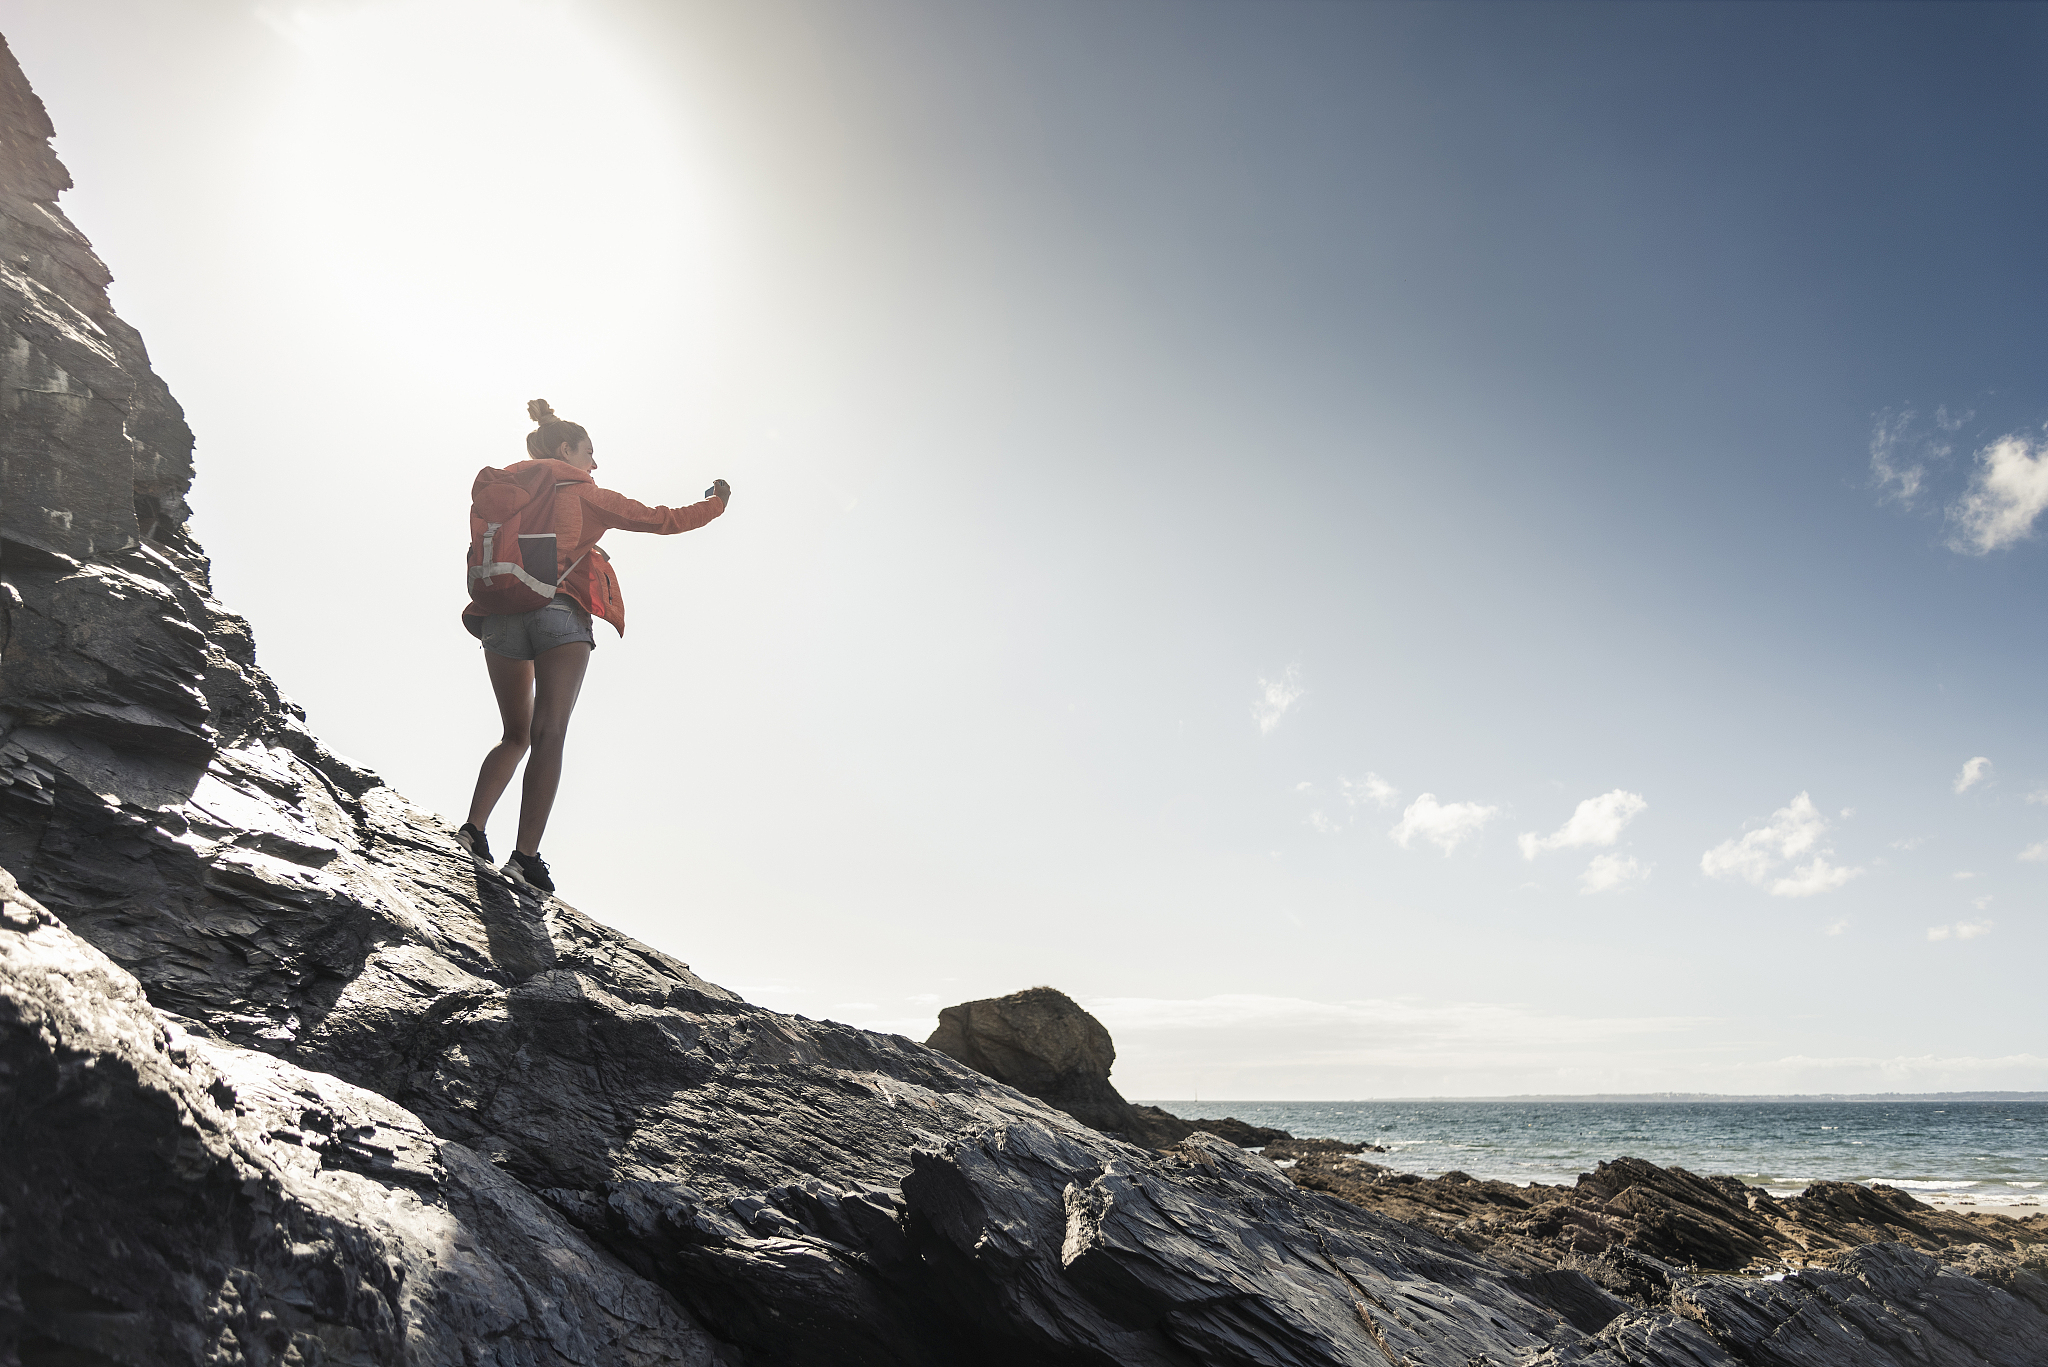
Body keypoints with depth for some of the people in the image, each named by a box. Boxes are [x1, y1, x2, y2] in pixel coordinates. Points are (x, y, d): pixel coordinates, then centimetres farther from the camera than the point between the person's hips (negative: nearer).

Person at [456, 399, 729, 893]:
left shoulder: (498, 491, 23)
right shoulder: (584, 494, 10)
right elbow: (661, 521, 13)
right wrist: (716, 502, 27)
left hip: (500, 618, 5)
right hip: (560, 611, -5)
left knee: (516, 735, 17)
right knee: (548, 734, -11)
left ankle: (474, 825, -2)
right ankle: (526, 854, -20)